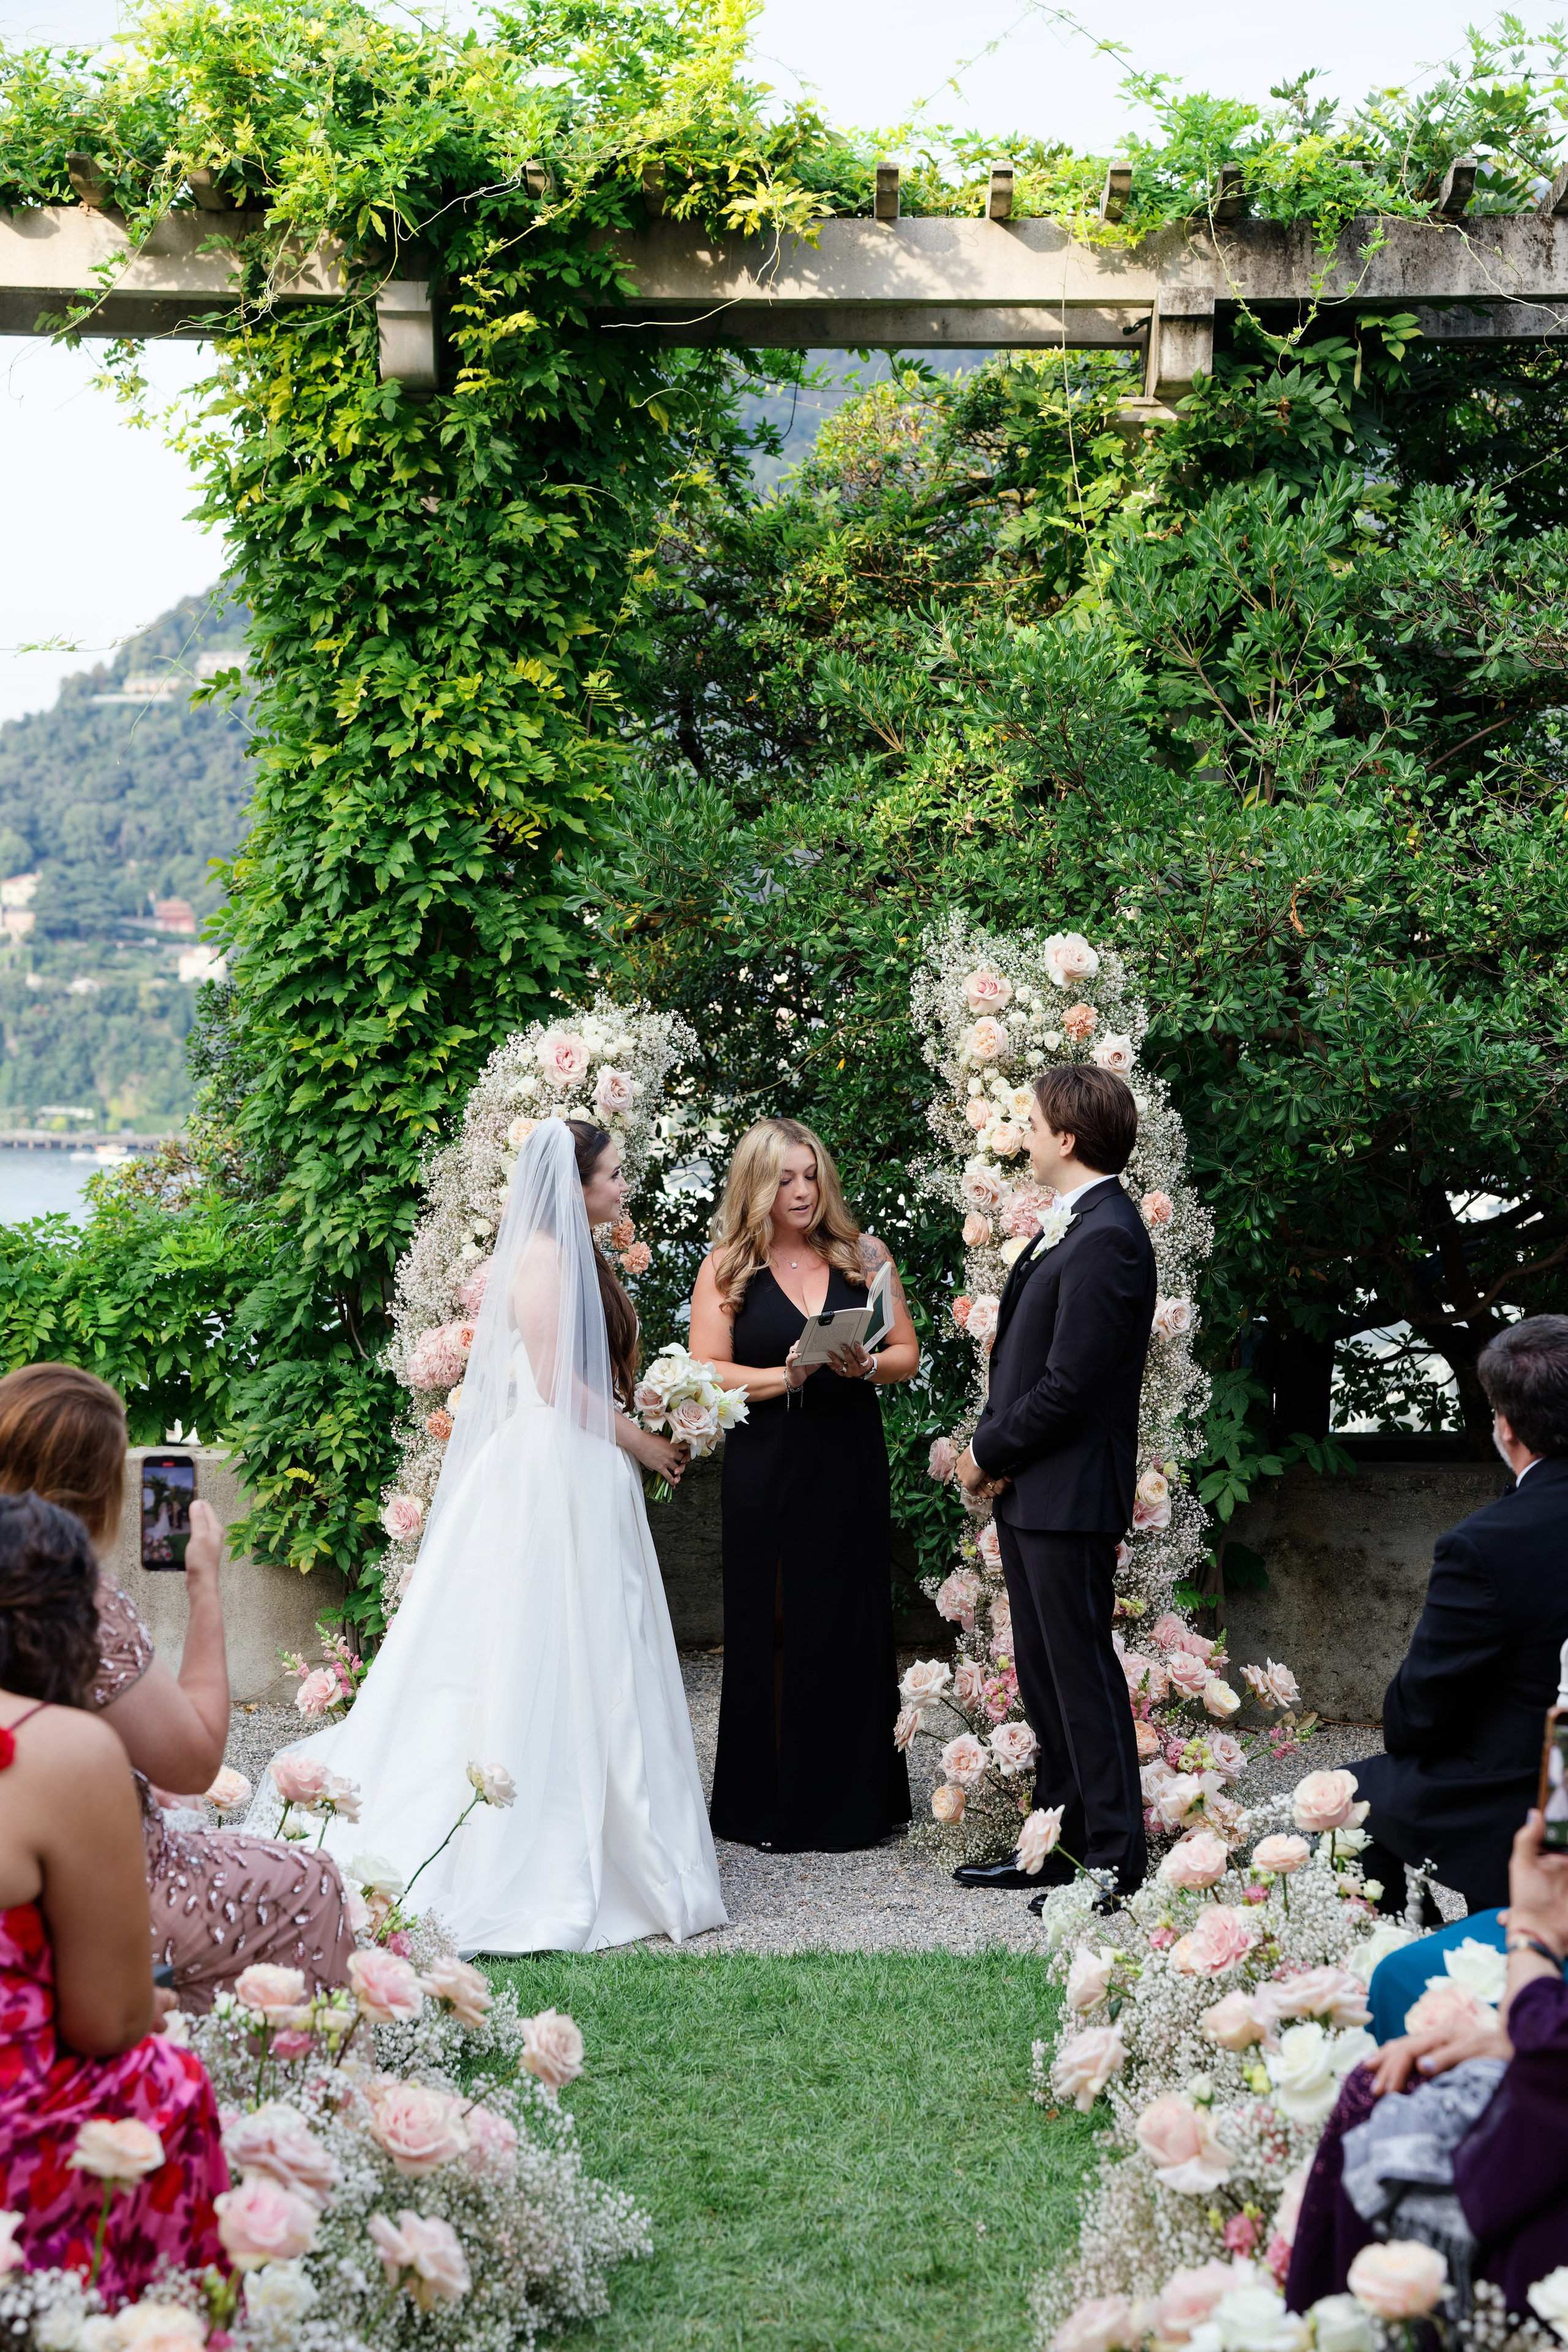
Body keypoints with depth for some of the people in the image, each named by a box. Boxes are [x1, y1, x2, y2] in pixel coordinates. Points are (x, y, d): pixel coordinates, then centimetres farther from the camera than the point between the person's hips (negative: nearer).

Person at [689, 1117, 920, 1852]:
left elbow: (907, 1355, 9)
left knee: (851, 1626, 3)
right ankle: (773, 1805, 8)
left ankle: (851, 1802, 13)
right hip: (766, 1472, -2)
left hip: (851, 1468, 2)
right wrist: (787, 1377, -19)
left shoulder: (862, 1256, 8)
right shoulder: (726, 1267, 2)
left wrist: (865, 1366, -12)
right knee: (772, 1631, -1)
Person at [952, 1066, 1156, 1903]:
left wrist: (990, 1453, -9)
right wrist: (991, 1446, 2)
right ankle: (1060, 1842, 25)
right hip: (1031, 1492, 10)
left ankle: (1115, 1859, 3)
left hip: (1068, 1496, -10)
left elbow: (1068, 1385, -21)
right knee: (1044, 1677, 16)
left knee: (1083, 1674, -4)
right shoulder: (1075, 1229, 14)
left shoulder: (1106, 1240, -19)